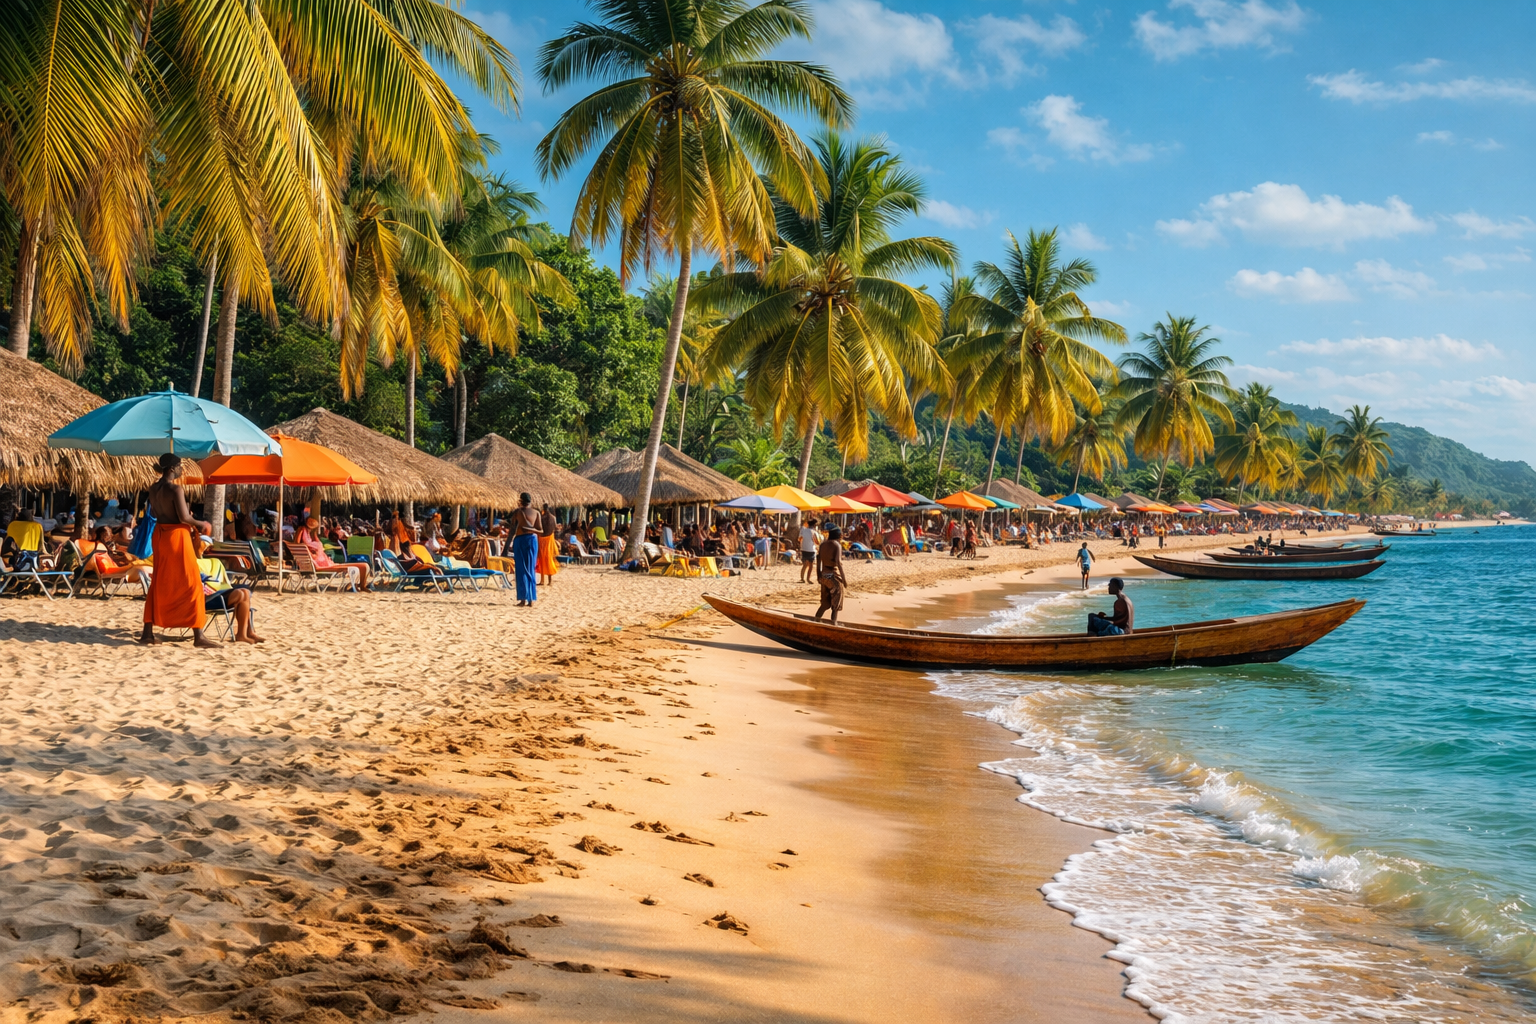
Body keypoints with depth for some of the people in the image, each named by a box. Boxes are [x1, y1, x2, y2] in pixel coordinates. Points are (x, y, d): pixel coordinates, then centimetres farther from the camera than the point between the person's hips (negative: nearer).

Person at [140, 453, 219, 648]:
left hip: (159, 535, 8)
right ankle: (198, 635, -5)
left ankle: (148, 632, 17)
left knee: (159, 583, 16)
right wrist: (200, 524, -5)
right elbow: (184, 517, -22)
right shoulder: (175, 489, -18)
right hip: (176, 535, -8)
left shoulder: (153, 488, 7)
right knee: (191, 584, -3)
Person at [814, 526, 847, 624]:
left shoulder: (823, 544, 8)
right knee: (836, 603, 6)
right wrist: (844, 578, -21)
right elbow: (838, 562, -21)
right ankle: (833, 623, 5)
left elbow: (818, 559, 8)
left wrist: (819, 575, 15)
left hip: (824, 575, 6)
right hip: (834, 575, -6)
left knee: (825, 603, 17)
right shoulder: (837, 545, -11)